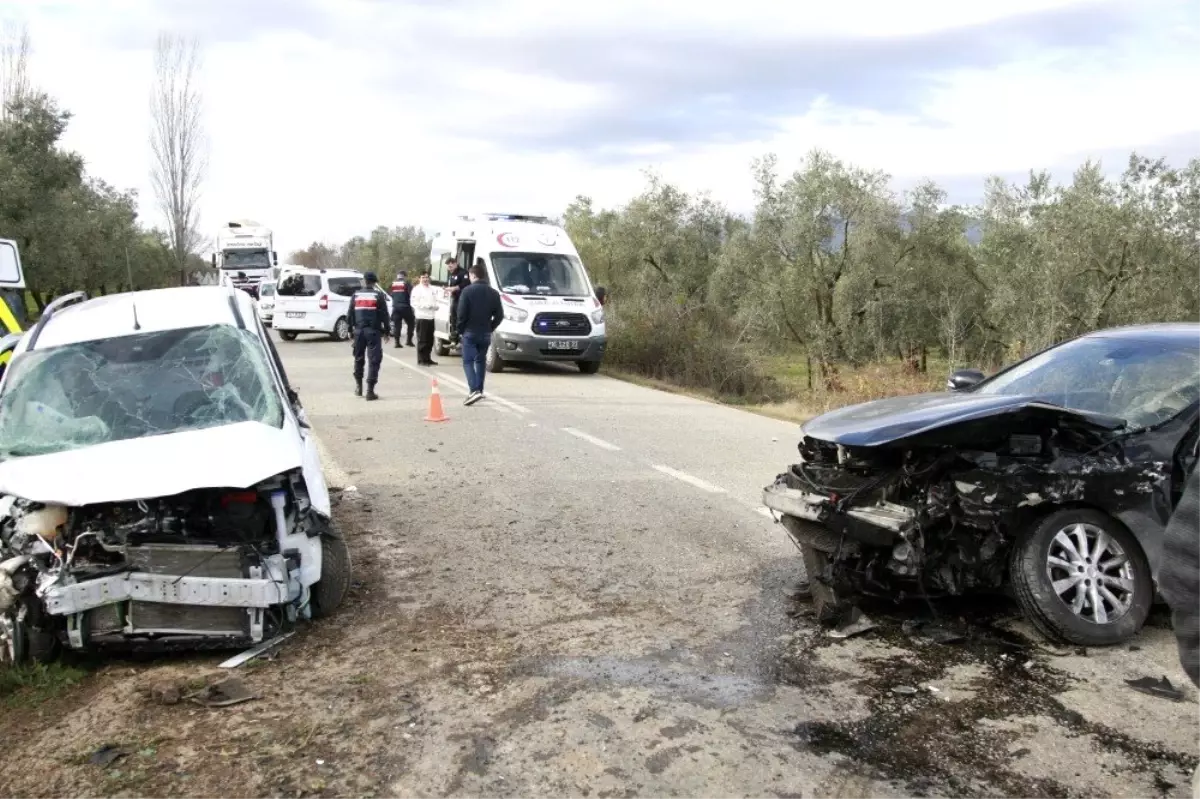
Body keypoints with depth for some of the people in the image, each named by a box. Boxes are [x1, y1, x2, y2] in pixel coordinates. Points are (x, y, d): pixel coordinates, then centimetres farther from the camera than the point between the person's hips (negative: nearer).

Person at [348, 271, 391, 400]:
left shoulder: (356, 295, 8)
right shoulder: (379, 295, -1)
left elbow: (350, 314, 9)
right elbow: (384, 315, -3)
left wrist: (351, 330, 16)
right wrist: (386, 331, 4)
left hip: (359, 330, 4)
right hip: (373, 331, -3)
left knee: (358, 358, 19)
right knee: (374, 360, -3)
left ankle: (358, 386, 27)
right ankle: (370, 390, -10)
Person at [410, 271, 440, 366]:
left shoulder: (432, 289, 16)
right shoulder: (417, 289, -4)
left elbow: (436, 300, 19)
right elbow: (414, 303, -11)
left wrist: (436, 306, -4)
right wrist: (428, 305, -17)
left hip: (431, 316, 6)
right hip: (421, 316, -6)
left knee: (430, 340, 10)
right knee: (422, 340, -6)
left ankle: (427, 358, 20)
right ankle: (421, 360, -2)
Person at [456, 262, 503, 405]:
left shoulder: (468, 291, -9)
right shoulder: (494, 293, 6)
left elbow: (461, 313, -12)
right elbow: (499, 315, 4)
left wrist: (460, 329, 0)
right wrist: (490, 328, 14)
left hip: (470, 332, -5)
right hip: (485, 333, 5)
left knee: (468, 362, -4)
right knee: (480, 361, 17)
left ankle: (474, 390, -21)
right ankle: (479, 390, 19)